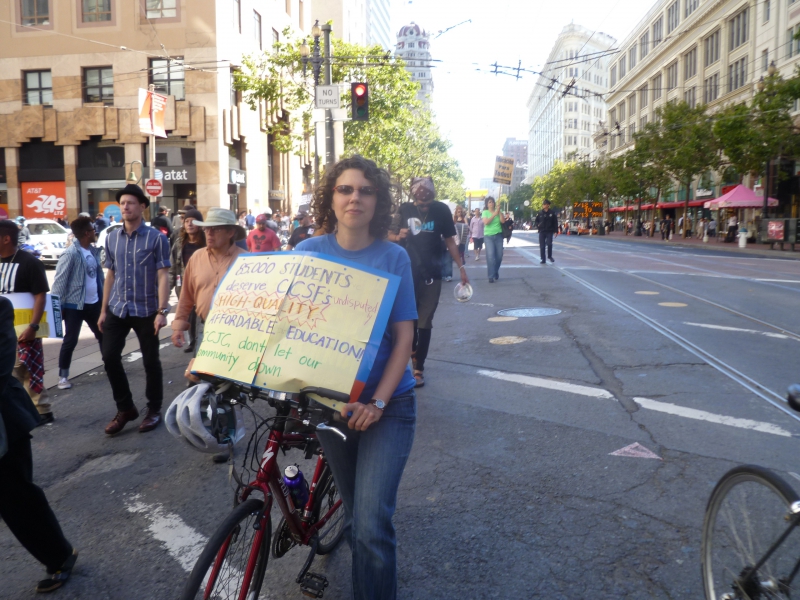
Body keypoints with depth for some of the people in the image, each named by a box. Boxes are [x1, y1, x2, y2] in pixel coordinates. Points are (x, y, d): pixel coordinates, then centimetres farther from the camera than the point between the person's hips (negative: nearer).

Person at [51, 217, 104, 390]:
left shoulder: (94, 251, 6)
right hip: (75, 305, -7)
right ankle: (63, 376, 13)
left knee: (103, 335, 17)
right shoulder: (71, 254, -17)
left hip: (93, 303, 7)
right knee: (70, 341, 0)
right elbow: (60, 280, -17)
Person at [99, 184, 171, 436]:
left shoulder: (156, 238, -7)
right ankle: (125, 408, 20)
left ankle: (154, 410, 21)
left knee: (150, 361, 5)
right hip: (117, 309, 4)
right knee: (110, 357, 3)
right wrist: (103, 310, 11)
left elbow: (163, 276, -10)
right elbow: (110, 275, 13)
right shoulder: (111, 238, 7)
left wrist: (162, 311, -17)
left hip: (146, 311, -4)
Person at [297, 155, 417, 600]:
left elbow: (404, 337, -8)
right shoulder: (308, 253, -2)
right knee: (356, 514, 17)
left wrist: (377, 402, -17)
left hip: (387, 404, -2)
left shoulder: (393, 257, -7)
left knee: (372, 525, -13)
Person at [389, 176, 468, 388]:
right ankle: (412, 351, 32)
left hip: (431, 275, 0)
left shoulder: (441, 210, 0)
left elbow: (449, 240, 6)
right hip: (407, 273, 0)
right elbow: (390, 236, 5)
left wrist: (461, 267, 2)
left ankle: (419, 368, 12)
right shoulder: (404, 209, 0)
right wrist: (399, 236, -17)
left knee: (424, 323, 3)